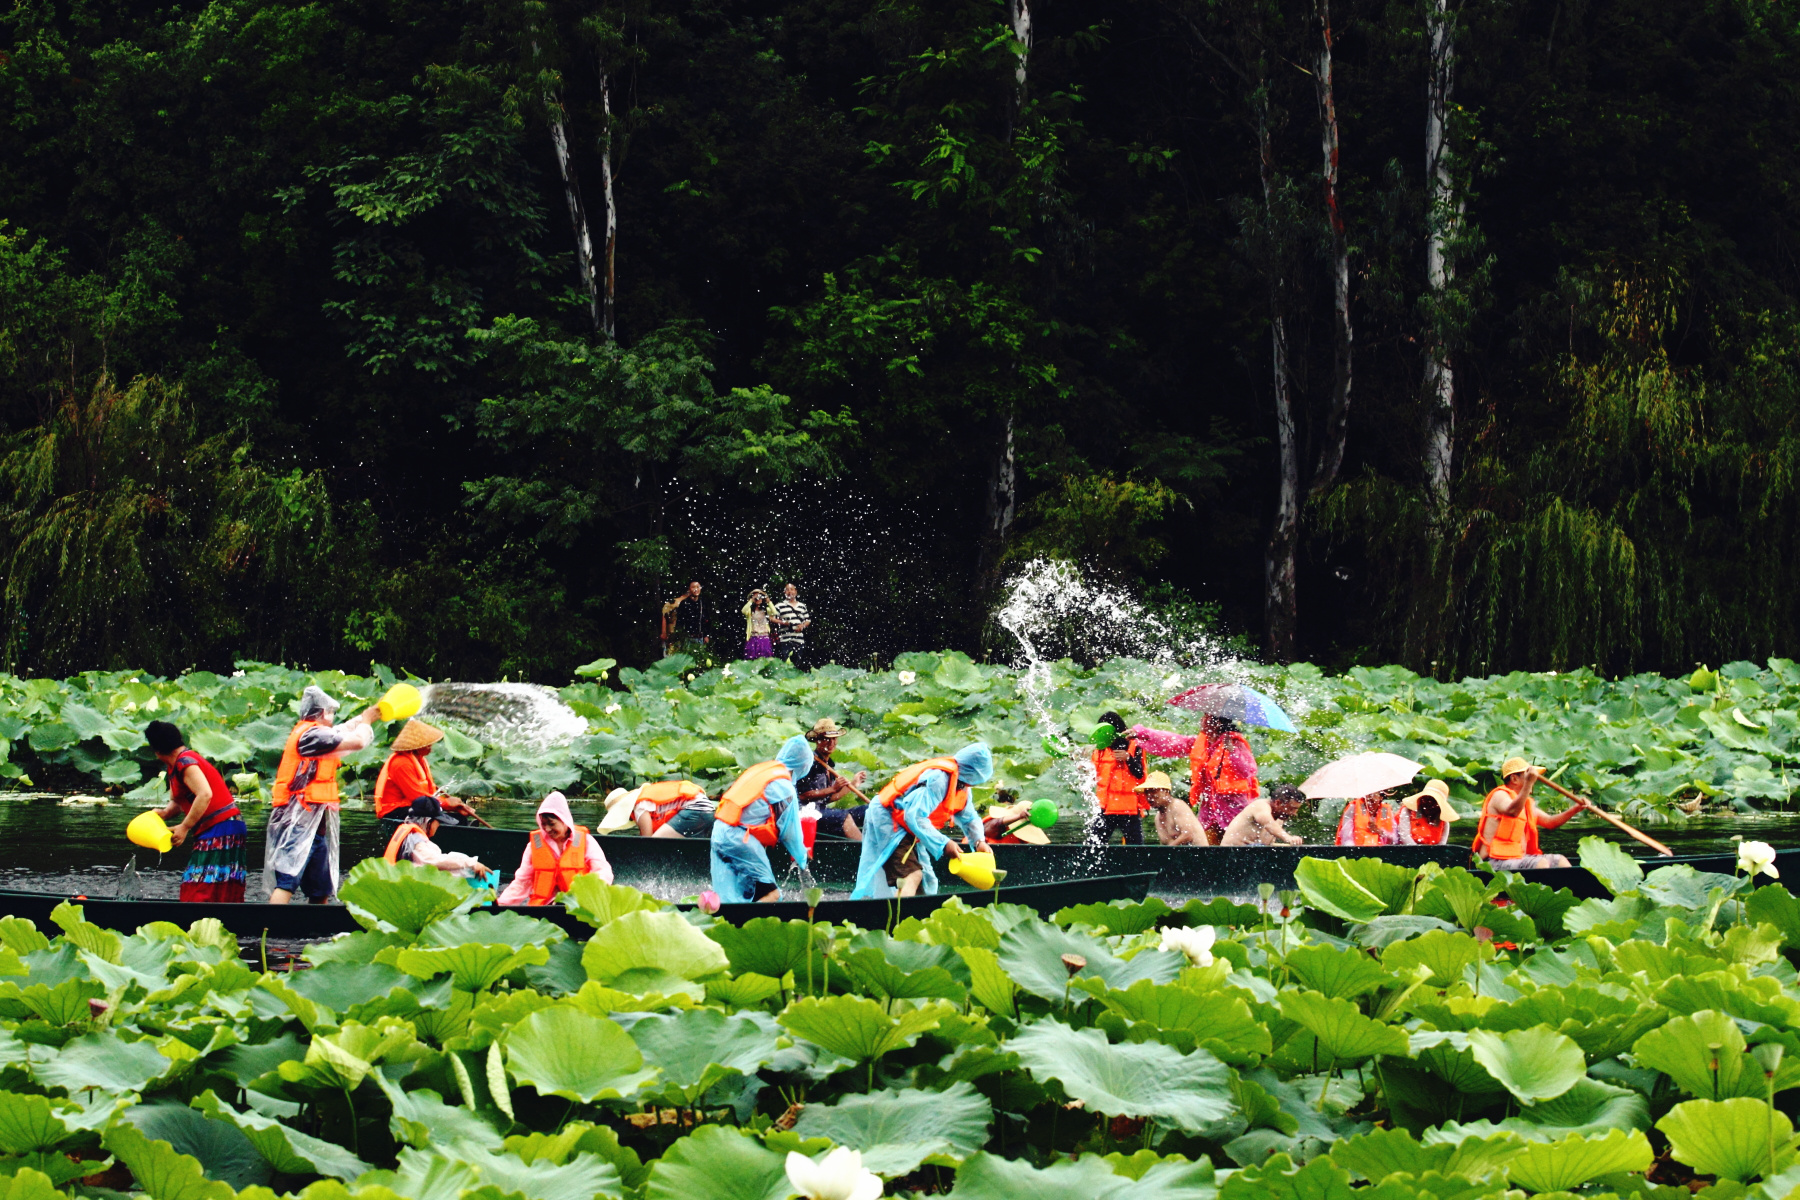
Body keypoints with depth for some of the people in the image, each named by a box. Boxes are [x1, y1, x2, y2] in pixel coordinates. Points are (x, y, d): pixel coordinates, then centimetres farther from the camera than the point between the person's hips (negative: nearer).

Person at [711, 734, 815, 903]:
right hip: (740, 838, -8)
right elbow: (790, 832, -3)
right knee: (771, 894, -7)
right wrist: (803, 865, 9)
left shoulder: (759, 769, 15)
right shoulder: (783, 786, -8)